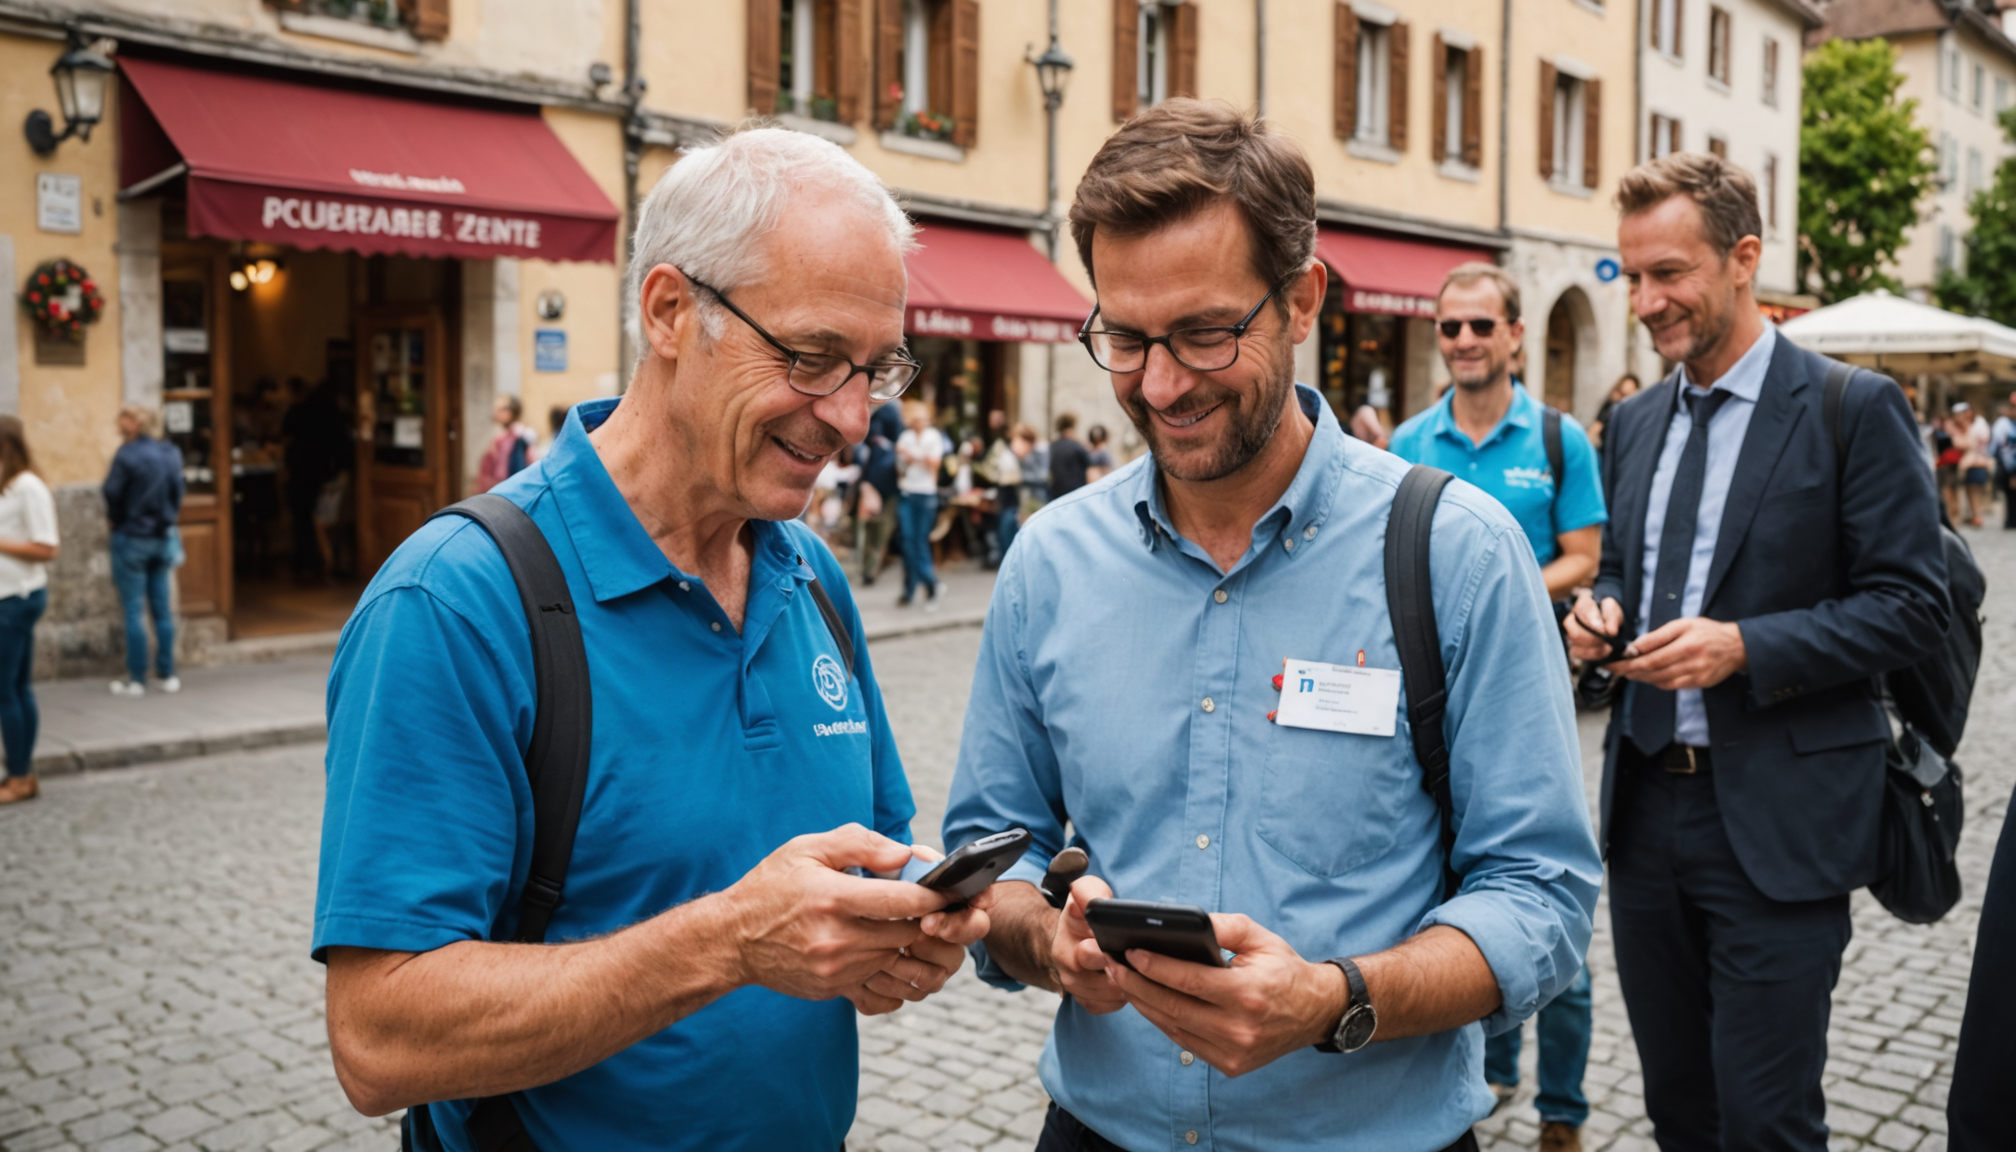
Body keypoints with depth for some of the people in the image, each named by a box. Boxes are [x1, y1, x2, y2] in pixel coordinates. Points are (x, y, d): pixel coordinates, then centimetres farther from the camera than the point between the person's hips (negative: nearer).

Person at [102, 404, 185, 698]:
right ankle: (167, 675, 13)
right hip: (163, 539, 6)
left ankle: (137, 679, 4)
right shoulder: (171, 453, 2)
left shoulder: (127, 454, -16)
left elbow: (111, 494, -14)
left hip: (131, 538, -5)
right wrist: (167, 518, 14)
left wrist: (114, 517, 5)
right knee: (161, 608, 11)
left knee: (133, 610, 0)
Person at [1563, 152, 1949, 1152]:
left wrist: (1745, 646, -21)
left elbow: (1912, 602, -9)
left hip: (1779, 818, -6)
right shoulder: (1633, 422, 11)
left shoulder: (1853, 409, -7)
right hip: (1646, 802, 6)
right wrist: (1601, 609, -1)